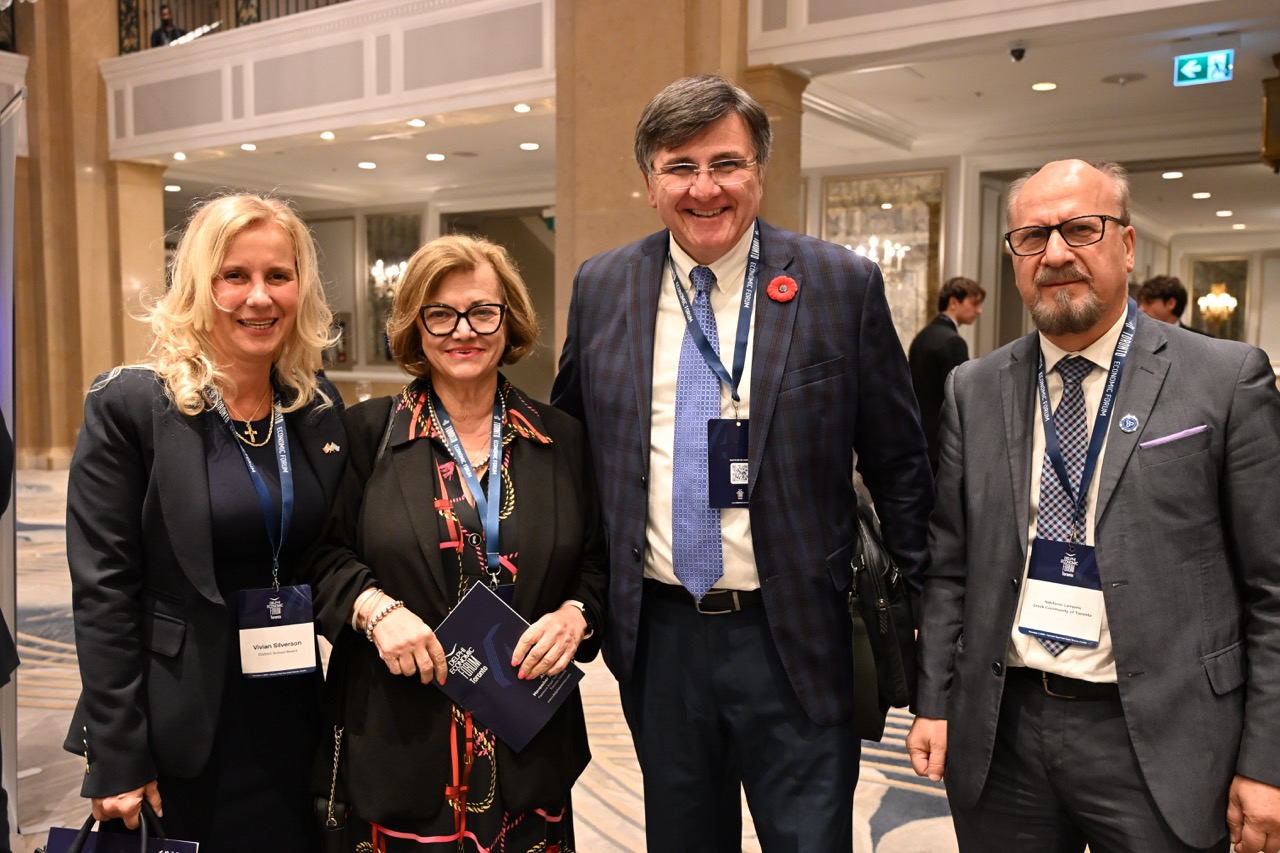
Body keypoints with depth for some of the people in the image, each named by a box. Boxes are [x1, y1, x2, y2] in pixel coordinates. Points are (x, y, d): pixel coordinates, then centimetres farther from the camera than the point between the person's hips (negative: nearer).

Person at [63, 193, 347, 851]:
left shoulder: (321, 408, 2)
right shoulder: (128, 406, -11)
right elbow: (104, 591, -12)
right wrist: (118, 762, -12)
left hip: (296, 719, 4)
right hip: (185, 731, -4)